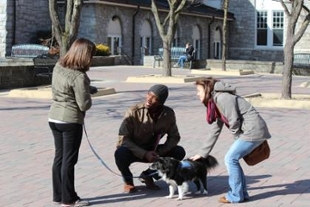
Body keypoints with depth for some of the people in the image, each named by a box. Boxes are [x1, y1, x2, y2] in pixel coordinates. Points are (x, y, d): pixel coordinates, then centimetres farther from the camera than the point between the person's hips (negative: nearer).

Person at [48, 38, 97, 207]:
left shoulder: (58, 66, 2)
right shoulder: (79, 76, -22)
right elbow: (84, 105, -19)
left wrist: (88, 88, 5)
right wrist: (88, 97, 3)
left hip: (54, 118, 8)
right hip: (71, 121, -8)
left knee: (59, 157, 15)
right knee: (69, 160, 2)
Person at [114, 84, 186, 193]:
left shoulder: (168, 114, -13)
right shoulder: (134, 112, -22)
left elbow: (174, 137, -3)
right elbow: (123, 139, -21)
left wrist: (159, 152, -20)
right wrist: (144, 154, -30)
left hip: (151, 150, 4)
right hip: (132, 150, -4)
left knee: (179, 152, -15)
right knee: (121, 153, -37)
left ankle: (147, 175, 5)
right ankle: (128, 180, -2)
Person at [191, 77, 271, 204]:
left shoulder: (222, 98, -14)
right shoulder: (214, 103, 17)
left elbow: (234, 122, -18)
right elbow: (215, 131, 21)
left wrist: (238, 138, 2)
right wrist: (202, 153, 23)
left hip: (253, 130, -9)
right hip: (250, 131, 9)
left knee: (230, 159, -5)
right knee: (232, 159, 12)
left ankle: (236, 195, 4)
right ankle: (242, 194, 18)